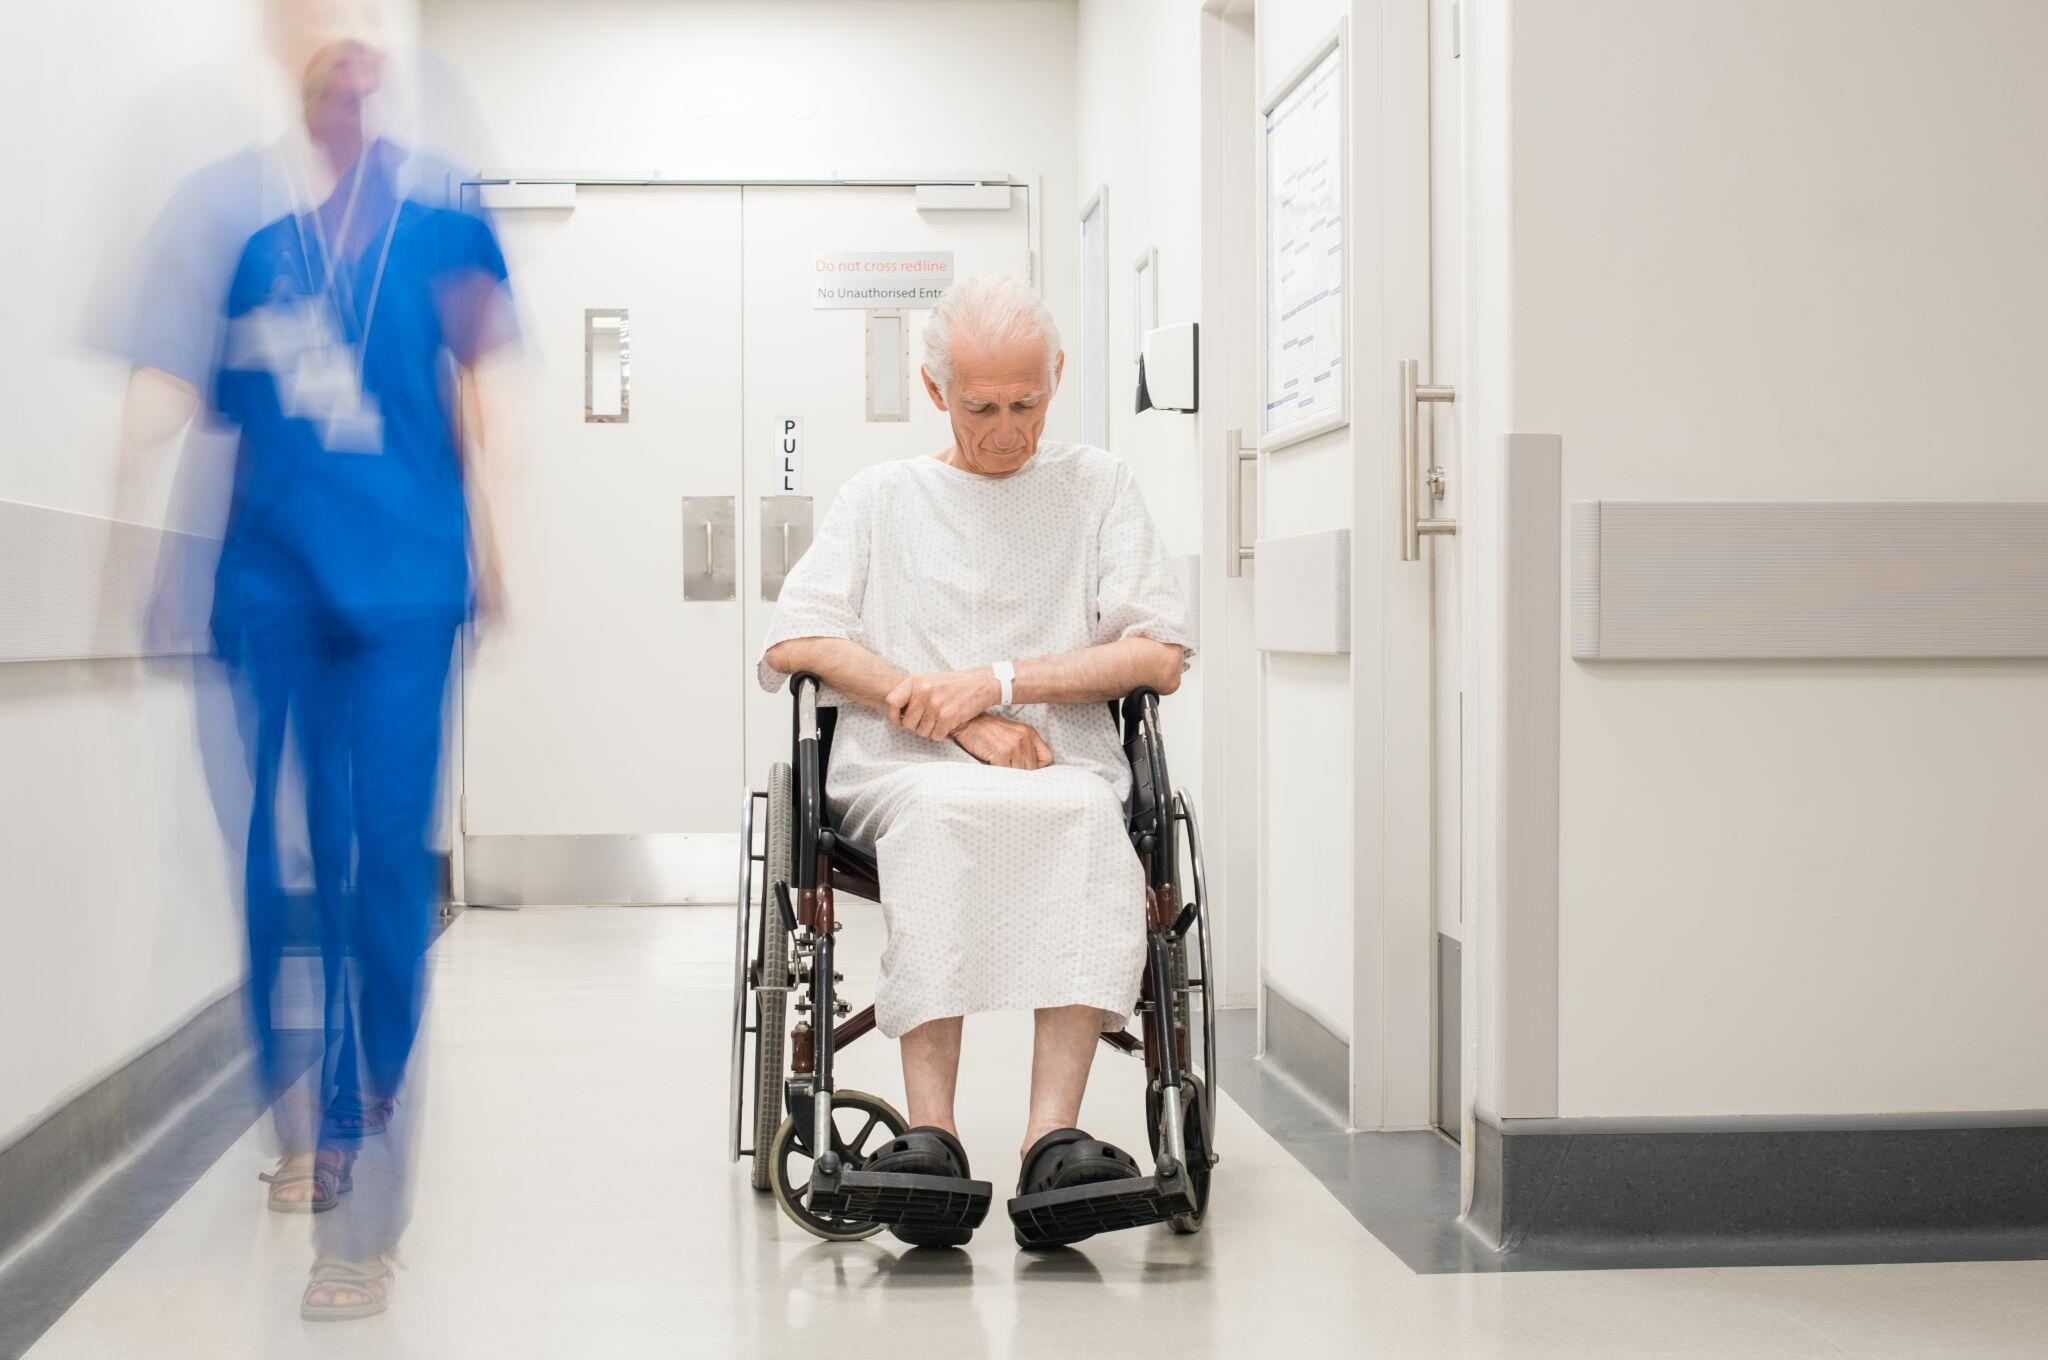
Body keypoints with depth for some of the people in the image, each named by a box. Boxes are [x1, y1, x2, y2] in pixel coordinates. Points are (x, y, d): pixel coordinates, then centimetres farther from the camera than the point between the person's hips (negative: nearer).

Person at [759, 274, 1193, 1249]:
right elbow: (793, 641, 6)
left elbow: (1159, 656, 7)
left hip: (1066, 767, 0)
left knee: (1084, 813, -37)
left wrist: (997, 682, -4)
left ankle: (1052, 1133, -45)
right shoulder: (881, 497, 21)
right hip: (898, 772, 0)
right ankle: (930, 1132, -44)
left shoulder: (1097, 488, 20)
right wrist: (955, 718, -5)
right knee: (944, 806, -38)